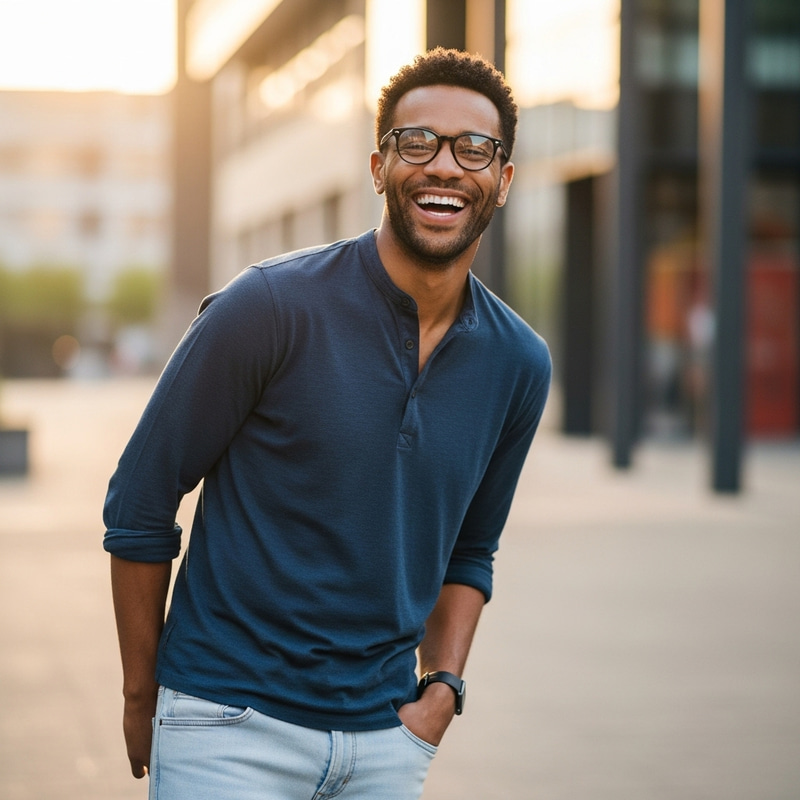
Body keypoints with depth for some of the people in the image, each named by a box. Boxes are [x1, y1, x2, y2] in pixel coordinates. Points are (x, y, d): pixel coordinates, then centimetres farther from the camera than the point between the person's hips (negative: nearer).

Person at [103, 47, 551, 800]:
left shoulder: (518, 363, 1)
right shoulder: (268, 307, -13)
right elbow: (138, 505, -6)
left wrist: (442, 687, 3)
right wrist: (141, 697, -1)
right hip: (231, 730, -4)